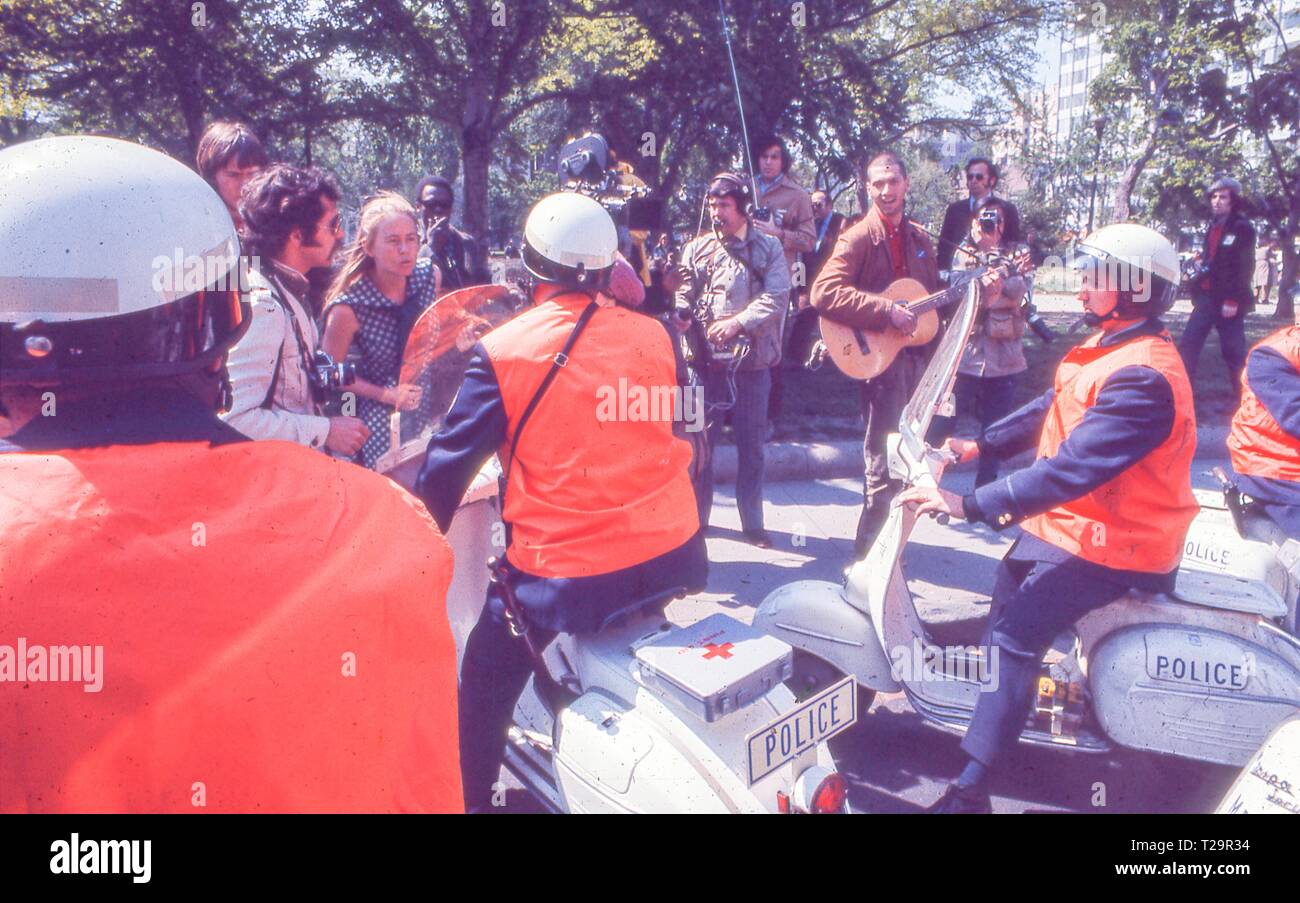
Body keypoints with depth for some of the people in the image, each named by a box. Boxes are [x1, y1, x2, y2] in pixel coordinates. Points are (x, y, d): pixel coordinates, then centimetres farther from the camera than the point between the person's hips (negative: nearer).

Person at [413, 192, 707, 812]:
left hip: (566, 574, -4)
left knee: (487, 674, 21)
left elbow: (452, 460, -3)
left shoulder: (502, 351, -9)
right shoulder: (653, 336, 2)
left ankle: (468, 796, 31)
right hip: (676, 558, 5)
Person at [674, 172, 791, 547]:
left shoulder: (768, 247, 4)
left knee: (751, 445, 8)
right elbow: (683, 298, 0)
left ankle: (752, 523, 19)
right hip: (706, 360, 1)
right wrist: (679, 318, -22)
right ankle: (696, 516, 19)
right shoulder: (697, 248, 8)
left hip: (752, 361, 0)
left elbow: (777, 297, -8)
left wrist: (737, 323, -19)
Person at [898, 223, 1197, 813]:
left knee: (1017, 632, -21)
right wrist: (979, 446, 7)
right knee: (1008, 587, 27)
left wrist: (968, 504, -33)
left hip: (1111, 543, -11)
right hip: (1077, 519, 11)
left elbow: (1071, 470, -34)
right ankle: (1007, 685, 52)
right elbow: (1052, 408, 16)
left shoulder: (1140, 378, -27)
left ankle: (971, 787, -18)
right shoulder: (1114, 346, 7)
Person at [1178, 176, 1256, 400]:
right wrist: (1202, 259, 8)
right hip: (1206, 295, 7)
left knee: (1234, 351, -1)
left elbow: (1243, 268, -15)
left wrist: (1233, 300, -19)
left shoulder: (1242, 228, -9)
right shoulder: (1213, 226, 14)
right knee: (1188, 344, 4)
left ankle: (1243, 396, 9)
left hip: (1228, 301, -7)